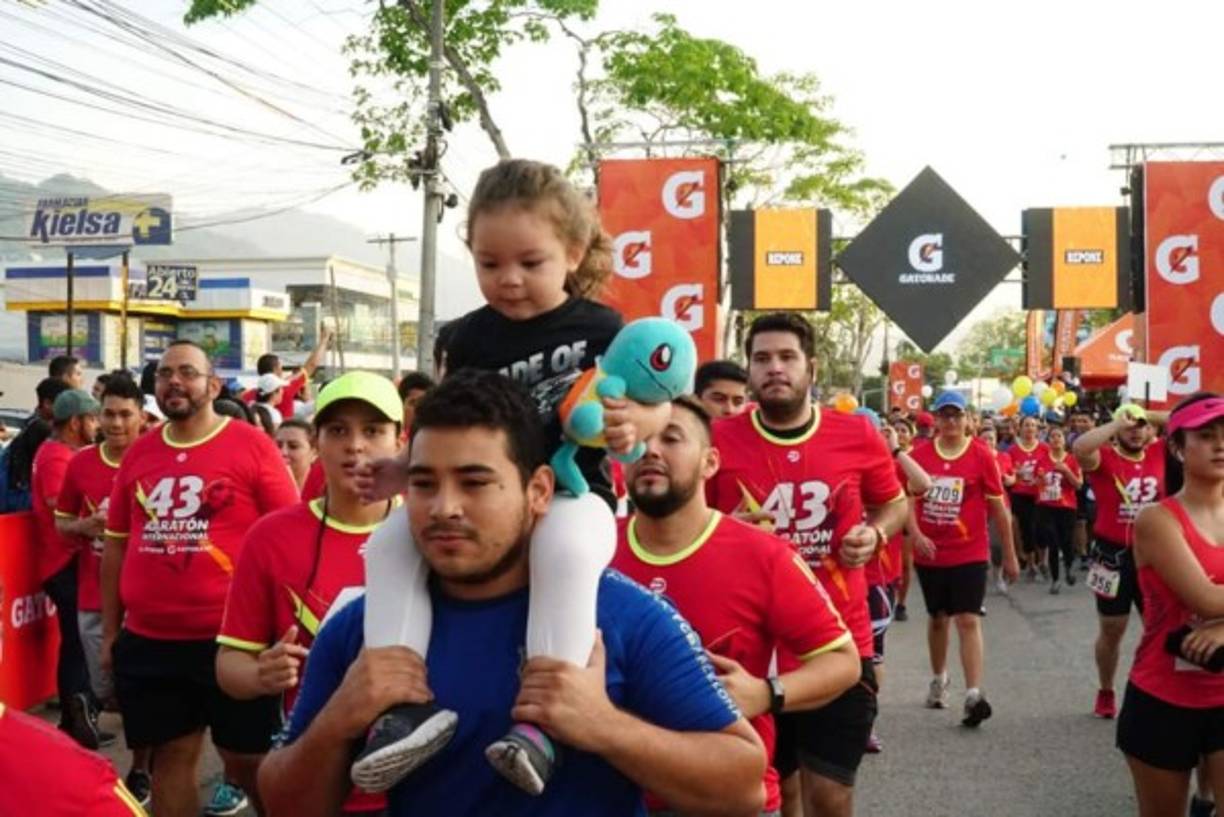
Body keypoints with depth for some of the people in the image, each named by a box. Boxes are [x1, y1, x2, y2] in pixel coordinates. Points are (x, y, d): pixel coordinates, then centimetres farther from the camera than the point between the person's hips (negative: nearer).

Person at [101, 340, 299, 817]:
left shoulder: (252, 446, -6)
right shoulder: (138, 453, 7)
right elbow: (116, 544, 14)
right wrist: (110, 631, 13)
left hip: (233, 639, -4)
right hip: (147, 641, 4)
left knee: (248, 760, 6)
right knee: (171, 756, 13)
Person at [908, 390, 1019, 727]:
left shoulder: (981, 454, -5)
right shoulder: (920, 454, 0)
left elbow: (998, 507, 0)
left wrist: (1009, 555, 3)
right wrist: (916, 535, -14)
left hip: (970, 554, -3)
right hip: (929, 554, 3)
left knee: (968, 621, -10)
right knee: (938, 618, 17)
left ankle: (973, 695, -13)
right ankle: (939, 679, 36)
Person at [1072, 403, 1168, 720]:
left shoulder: (1159, 453, 2)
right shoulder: (1103, 458, -10)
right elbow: (1079, 447, -32)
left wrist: (1151, 417, 2)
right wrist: (1117, 424, -23)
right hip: (1115, 555, -3)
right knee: (1111, 630, 11)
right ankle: (1106, 692, 28)